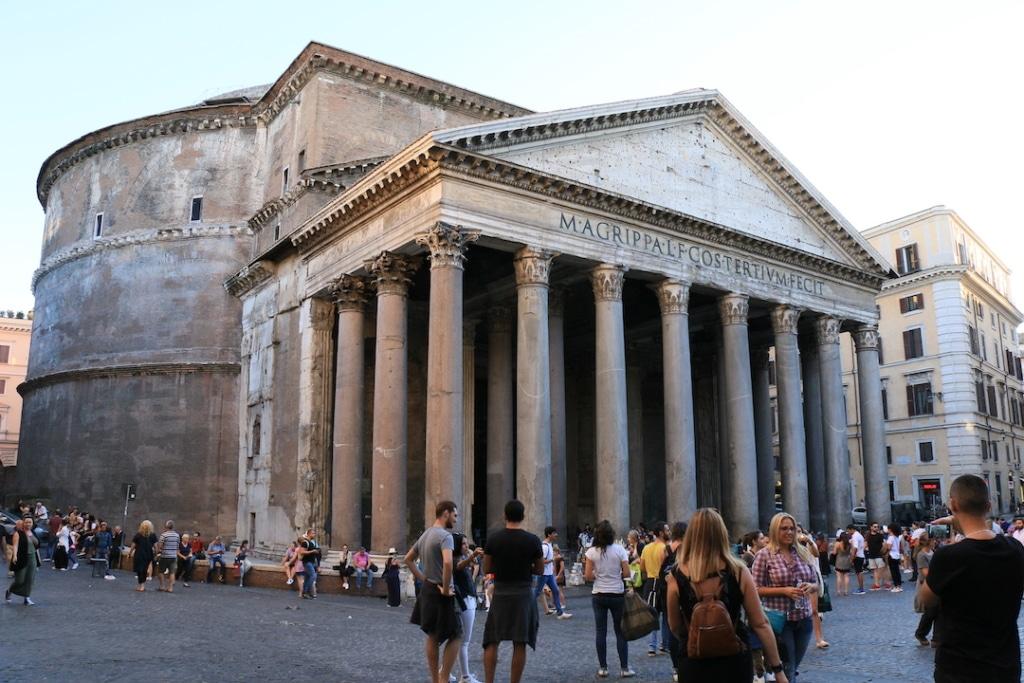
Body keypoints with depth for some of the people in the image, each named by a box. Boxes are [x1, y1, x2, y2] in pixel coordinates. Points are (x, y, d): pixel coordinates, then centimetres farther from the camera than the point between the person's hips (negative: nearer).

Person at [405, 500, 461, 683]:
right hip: (440, 593, -9)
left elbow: (408, 559, 21)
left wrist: (423, 579, 13)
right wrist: (446, 588, -21)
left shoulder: (425, 534, 12)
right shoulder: (445, 535, -17)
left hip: (427, 590, 9)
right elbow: (448, 563, -34)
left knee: (432, 636, 15)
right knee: (456, 635, 0)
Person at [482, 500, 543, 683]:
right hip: (523, 594, -1)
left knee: (492, 642, 10)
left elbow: (486, 570, 2)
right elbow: (540, 570, 3)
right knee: (520, 644, 5)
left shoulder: (493, 539, -4)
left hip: (500, 594, 1)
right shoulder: (533, 540, -6)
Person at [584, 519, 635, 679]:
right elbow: (626, 574, -8)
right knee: (620, 631, 8)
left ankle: (603, 668, 13)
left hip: (598, 595, 1)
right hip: (617, 595, 0)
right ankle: (624, 668, 10)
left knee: (600, 631, 8)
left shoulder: (592, 551, -6)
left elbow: (588, 576, -8)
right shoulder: (619, 550, -7)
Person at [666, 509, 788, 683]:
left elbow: (675, 628, -2)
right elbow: (760, 624, -7)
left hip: (694, 664, -1)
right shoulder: (739, 572, -10)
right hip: (735, 661, 1)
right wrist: (777, 669, 2)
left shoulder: (676, 576, -11)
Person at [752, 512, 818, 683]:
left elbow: (816, 583, 13)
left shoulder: (803, 553, 5)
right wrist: (784, 590, -20)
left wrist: (809, 587, -10)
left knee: (795, 667, 17)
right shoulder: (764, 555, -9)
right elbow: (756, 589, -9)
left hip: (804, 619, 5)